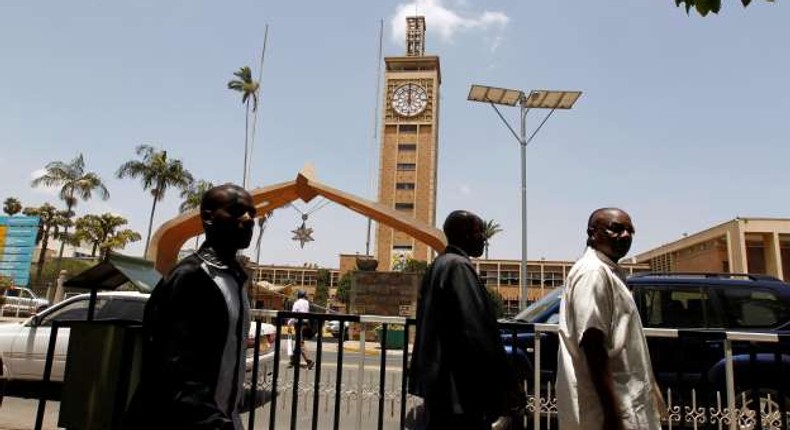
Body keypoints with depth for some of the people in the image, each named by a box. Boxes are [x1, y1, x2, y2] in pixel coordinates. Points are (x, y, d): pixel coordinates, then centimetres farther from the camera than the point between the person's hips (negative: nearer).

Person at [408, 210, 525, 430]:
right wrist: (507, 384, -17)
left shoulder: (437, 267, 15)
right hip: (460, 387, -10)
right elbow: (476, 331, -22)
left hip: (439, 381, 10)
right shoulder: (459, 267, -15)